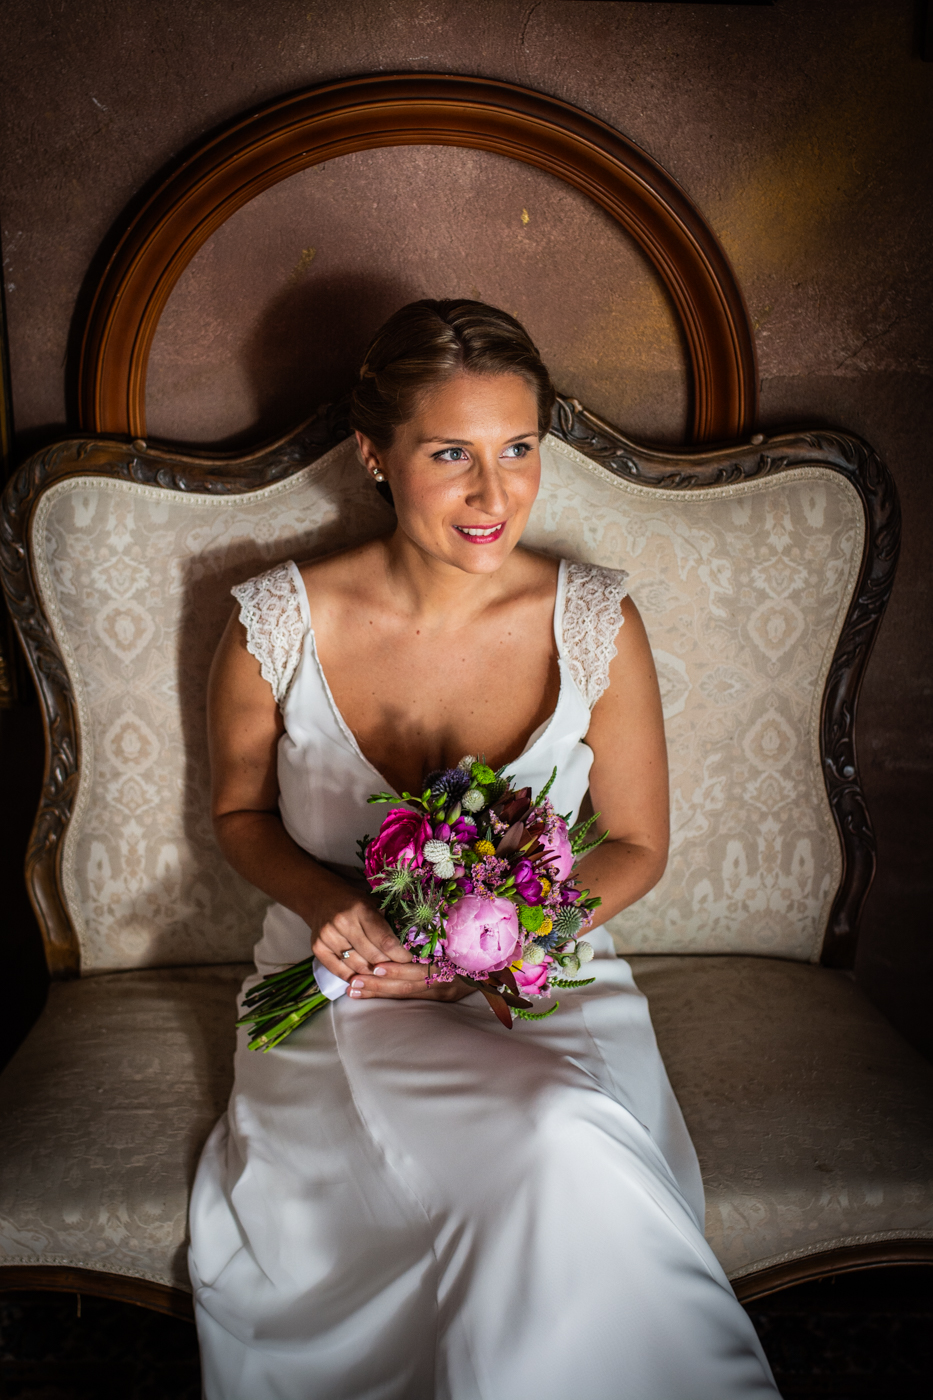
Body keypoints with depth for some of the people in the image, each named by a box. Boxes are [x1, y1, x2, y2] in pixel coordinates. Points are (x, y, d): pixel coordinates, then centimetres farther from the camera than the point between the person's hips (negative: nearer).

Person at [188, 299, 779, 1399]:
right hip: (342, 988, 0)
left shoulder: (595, 625, -8)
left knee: (564, 1163, -31)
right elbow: (240, 814, 8)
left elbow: (636, 846, 3)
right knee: (558, 1156, -29)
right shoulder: (277, 624, -9)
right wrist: (324, 900, -14)